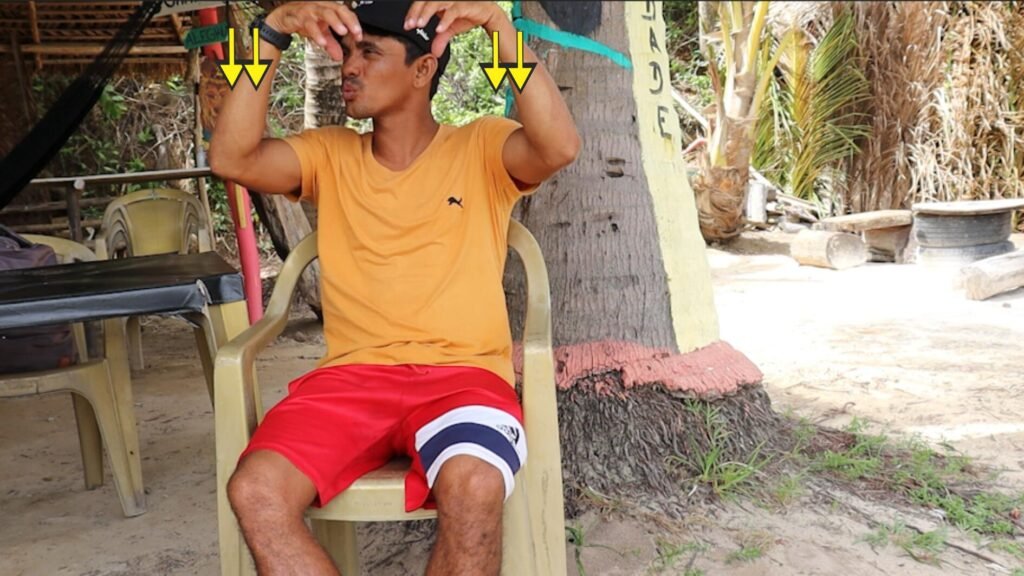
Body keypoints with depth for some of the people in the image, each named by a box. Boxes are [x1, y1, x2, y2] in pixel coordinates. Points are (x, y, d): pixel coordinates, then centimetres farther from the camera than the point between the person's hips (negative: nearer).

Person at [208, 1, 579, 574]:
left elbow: (560, 147, -14)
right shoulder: (328, 154, 14)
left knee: (473, 487, -35)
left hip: (462, 374, -2)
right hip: (351, 376, 3)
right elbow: (232, 159, -3)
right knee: (255, 491, -24)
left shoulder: (481, 148, 7)